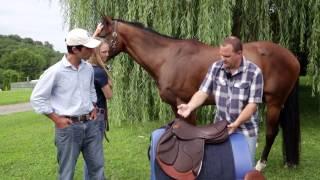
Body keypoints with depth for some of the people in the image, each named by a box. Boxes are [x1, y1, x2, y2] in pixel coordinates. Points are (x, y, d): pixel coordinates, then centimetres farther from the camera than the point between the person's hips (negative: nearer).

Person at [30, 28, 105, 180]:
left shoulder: (88, 68, 4)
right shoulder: (55, 71, -14)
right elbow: (37, 98, -9)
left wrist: (94, 108, 9)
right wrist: (56, 119, -10)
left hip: (90, 124, 5)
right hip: (68, 127, -5)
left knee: (97, 167, 13)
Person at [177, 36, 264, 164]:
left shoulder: (254, 73, -16)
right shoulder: (216, 68, -5)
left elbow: (252, 104, -17)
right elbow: (203, 92, -6)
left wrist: (236, 123, -29)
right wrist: (190, 106, -24)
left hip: (245, 130, -3)